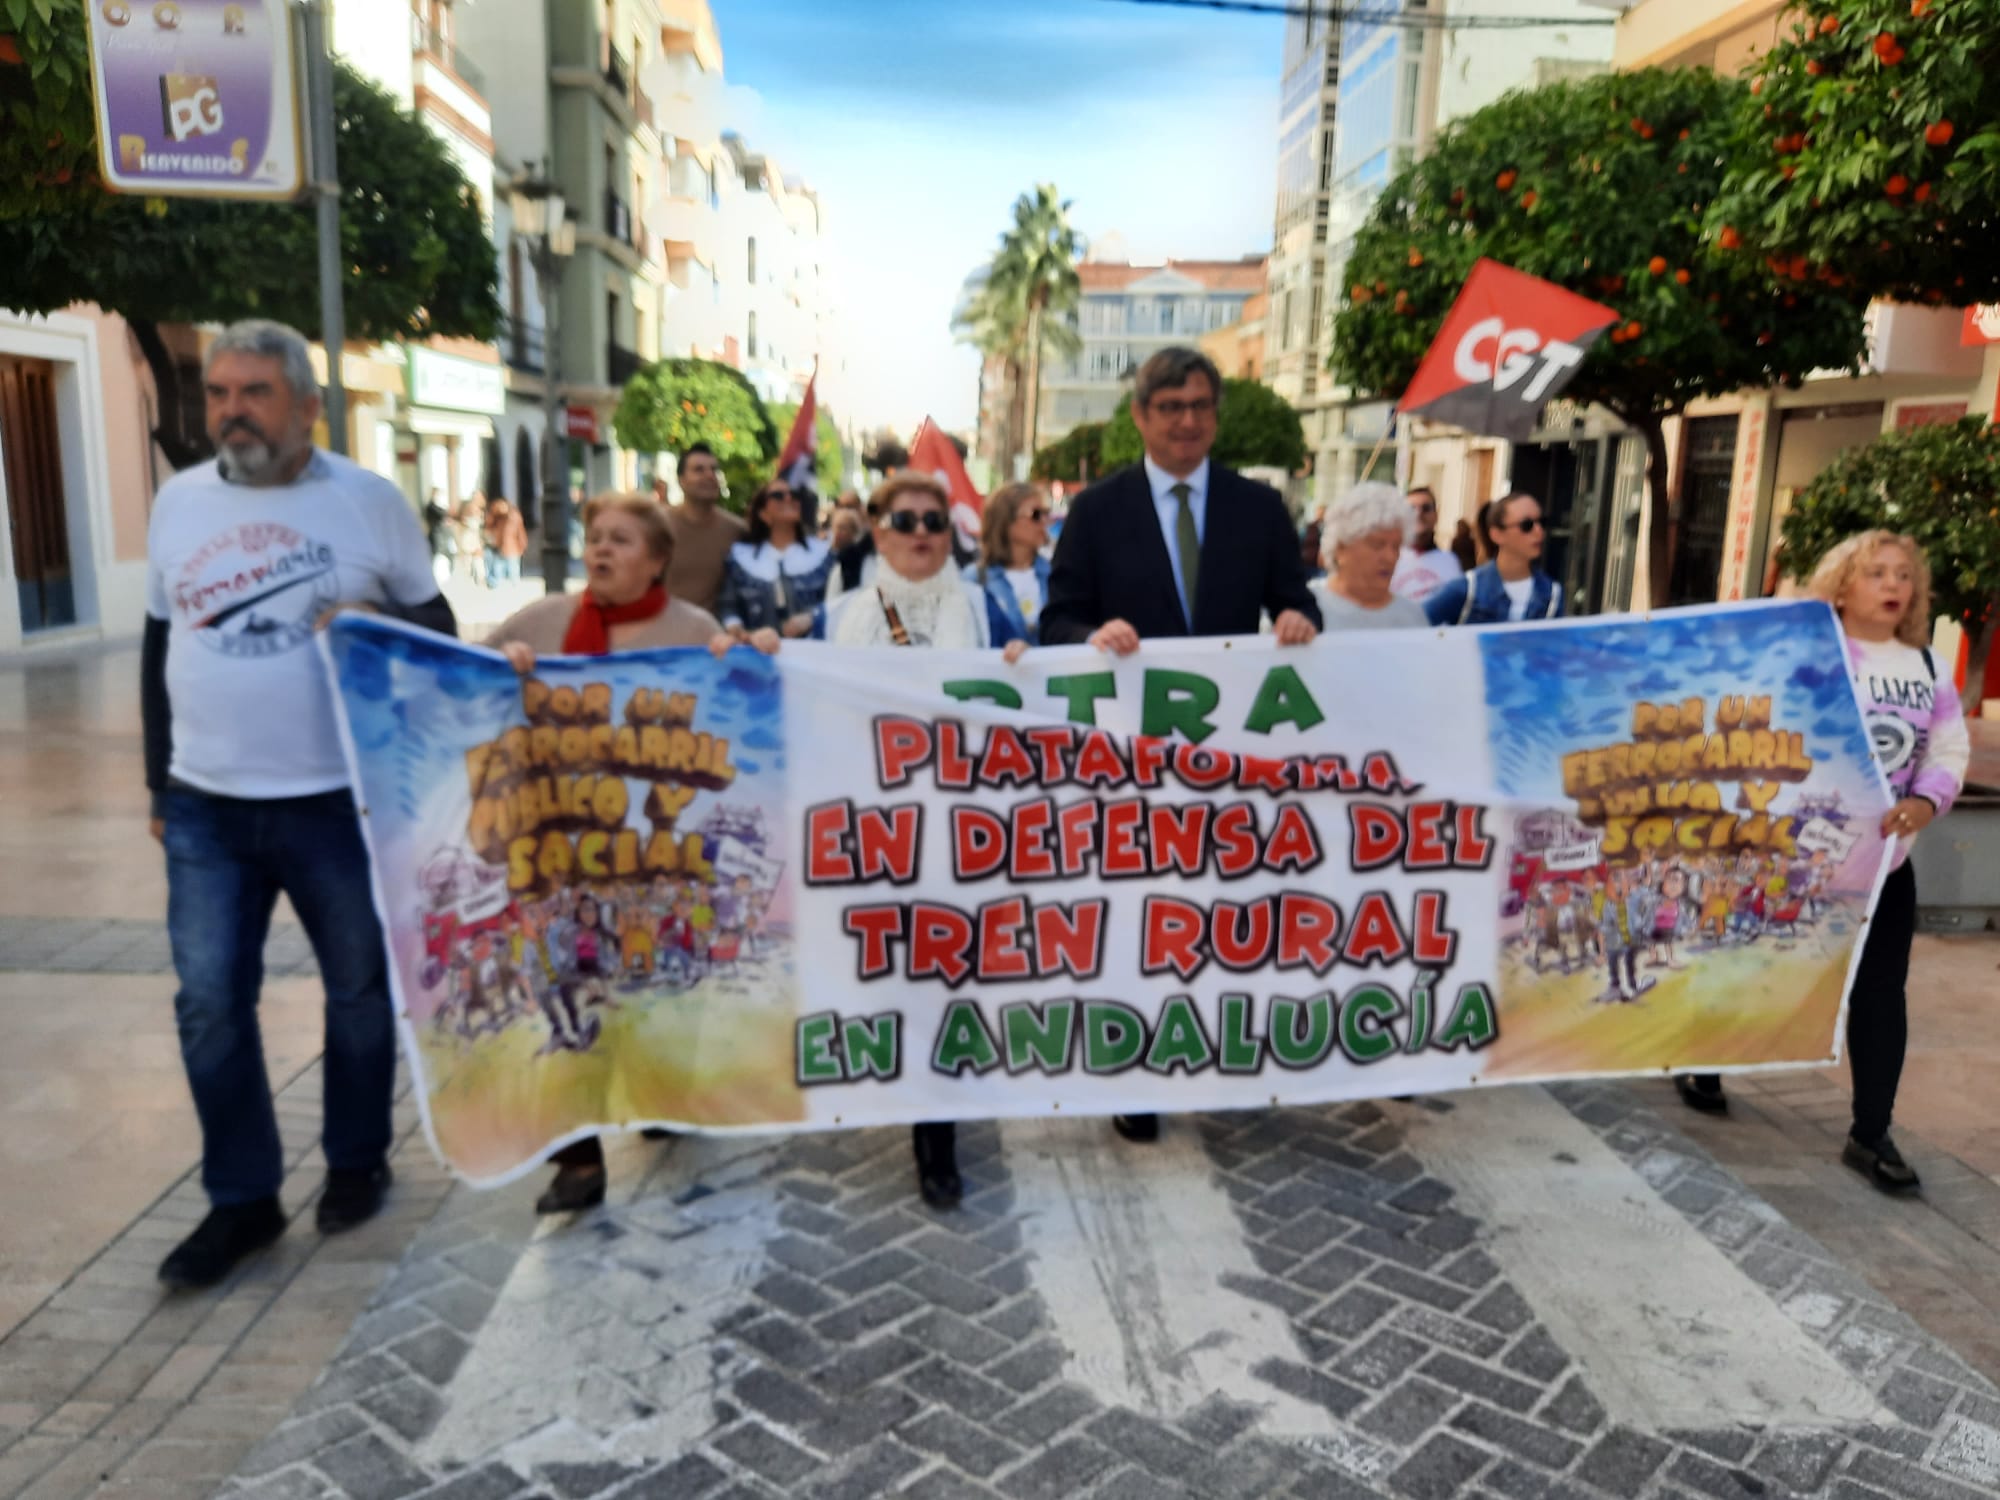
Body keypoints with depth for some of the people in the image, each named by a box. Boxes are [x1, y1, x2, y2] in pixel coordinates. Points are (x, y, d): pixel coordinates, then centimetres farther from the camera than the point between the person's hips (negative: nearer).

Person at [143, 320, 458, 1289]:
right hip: (206, 808, 3)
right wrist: (159, 782, 12)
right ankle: (242, 1199, 20)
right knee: (210, 1004, 4)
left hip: (341, 802, -3)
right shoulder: (178, 501, 7)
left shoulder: (369, 499, -3)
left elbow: (437, 625, 4)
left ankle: (357, 1163, 31)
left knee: (359, 991, 11)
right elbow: (160, 646, 13)